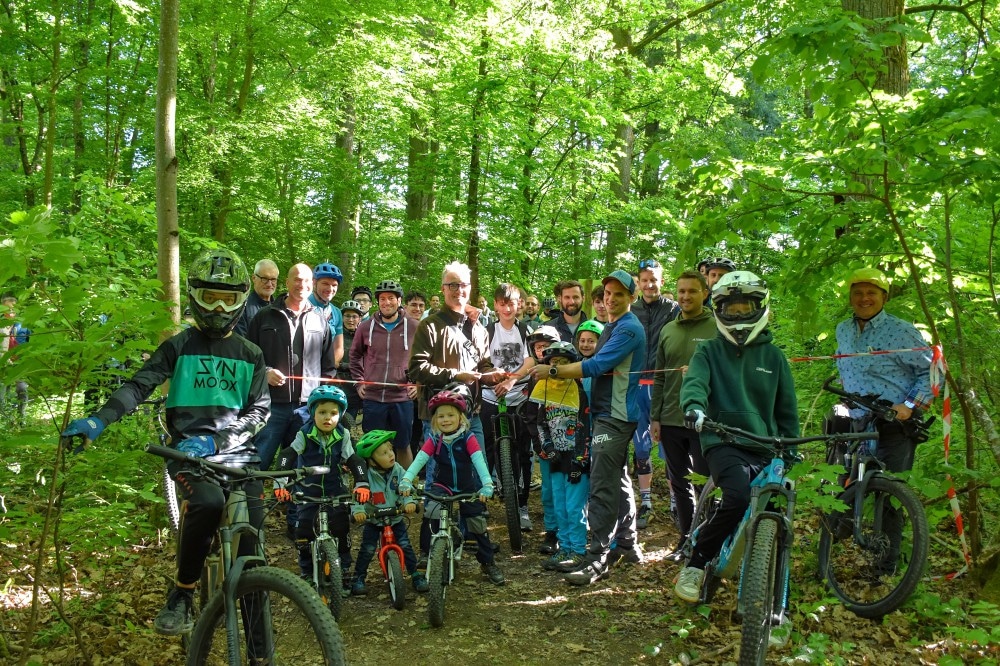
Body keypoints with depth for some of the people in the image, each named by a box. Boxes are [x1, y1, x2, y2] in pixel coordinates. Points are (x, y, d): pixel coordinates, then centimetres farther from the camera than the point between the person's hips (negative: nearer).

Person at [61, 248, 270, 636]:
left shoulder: (250, 355, 11)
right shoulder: (179, 346, 6)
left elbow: (258, 410, 2)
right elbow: (139, 385, -5)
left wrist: (214, 441, -15)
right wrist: (99, 419, -24)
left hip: (237, 454, 2)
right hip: (187, 450, -2)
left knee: (249, 539, -8)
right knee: (208, 502, -35)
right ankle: (182, 594, -12)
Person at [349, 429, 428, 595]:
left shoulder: (398, 471, -10)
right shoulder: (366, 476, -17)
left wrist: (409, 502, -34)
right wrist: (358, 511, -41)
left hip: (396, 518, 2)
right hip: (373, 520, -2)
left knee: (405, 545, -3)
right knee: (367, 549, -4)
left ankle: (416, 575, 12)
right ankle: (358, 578, 15)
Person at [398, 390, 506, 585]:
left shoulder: (468, 437, -17)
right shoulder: (434, 439, -11)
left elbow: (479, 460, -28)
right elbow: (420, 459, -22)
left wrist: (487, 484, -43)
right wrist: (406, 479, -39)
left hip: (468, 487, -1)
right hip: (443, 485, 1)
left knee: (478, 524, 2)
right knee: (430, 512, -24)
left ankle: (487, 563, 22)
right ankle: (426, 553, -5)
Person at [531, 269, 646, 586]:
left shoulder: (628, 328, -15)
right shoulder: (612, 327, 18)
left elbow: (596, 366, -22)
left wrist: (553, 370, -16)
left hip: (615, 416, -11)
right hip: (610, 413, 11)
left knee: (602, 486, -12)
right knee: (619, 480, 17)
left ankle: (598, 559, -9)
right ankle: (627, 545, 29)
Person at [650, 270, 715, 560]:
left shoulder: (717, 329, -3)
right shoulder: (668, 330, 12)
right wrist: (654, 417, 10)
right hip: (671, 420, 5)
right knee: (679, 482, 12)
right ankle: (687, 537, 25)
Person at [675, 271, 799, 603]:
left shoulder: (773, 356, 13)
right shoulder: (709, 351, 5)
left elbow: (787, 407, 17)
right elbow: (695, 381, -15)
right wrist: (694, 405, -37)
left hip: (764, 447, 4)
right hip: (722, 441, -4)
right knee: (738, 497, -29)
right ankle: (695, 566, -13)